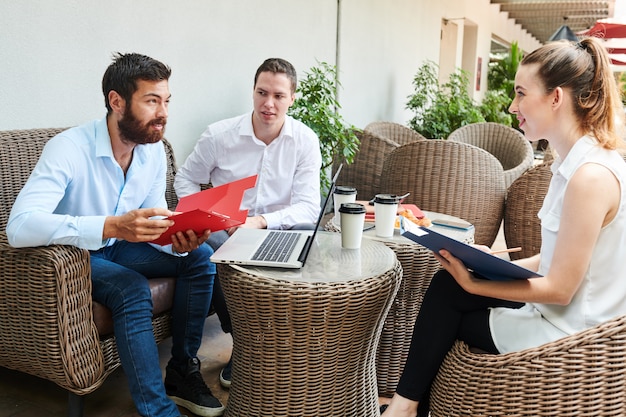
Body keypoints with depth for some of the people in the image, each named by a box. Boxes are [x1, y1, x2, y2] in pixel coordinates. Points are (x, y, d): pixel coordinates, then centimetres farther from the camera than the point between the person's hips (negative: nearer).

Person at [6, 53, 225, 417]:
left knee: (200, 256, -10)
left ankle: (183, 371, -2)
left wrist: (179, 240, -26)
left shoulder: (154, 149, -7)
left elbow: (155, 219, -2)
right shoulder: (69, 149, -27)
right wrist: (111, 226, -51)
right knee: (132, 289, -32)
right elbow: (19, 227, -39)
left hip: (117, 247, 7)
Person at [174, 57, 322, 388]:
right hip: (224, 228, 0)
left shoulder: (305, 140, -5)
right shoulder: (219, 135, -4)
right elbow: (184, 180, 7)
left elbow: (308, 207, -11)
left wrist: (261, 221, -29)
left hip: (277, 230, 0)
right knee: (207, 244, -34)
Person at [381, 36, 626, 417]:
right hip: (563, 311, 8)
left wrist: (472, 283, -17)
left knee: (449, 297, 1)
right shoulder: (576, 160, 5)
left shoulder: (591, 175, -25)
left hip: (569, 333, -8)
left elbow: (559, 289, -22)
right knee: (446, 284, 3)